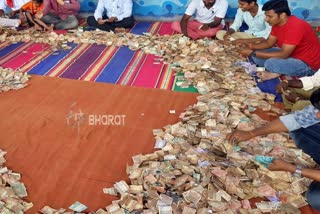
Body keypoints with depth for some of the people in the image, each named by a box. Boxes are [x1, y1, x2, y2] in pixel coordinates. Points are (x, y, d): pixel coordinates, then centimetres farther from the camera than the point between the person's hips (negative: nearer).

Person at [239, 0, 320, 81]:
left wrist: (253, 53, -32)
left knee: (271, 63, -34)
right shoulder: (277, 23, -3)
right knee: (256, 56, 1)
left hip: (307, 65, -9)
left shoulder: (295, 27, -30)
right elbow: (269, 42, 6)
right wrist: (252, 46, -15)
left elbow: (283, 55, -32)